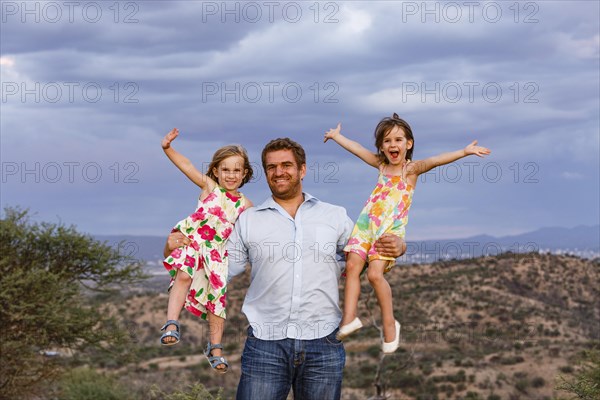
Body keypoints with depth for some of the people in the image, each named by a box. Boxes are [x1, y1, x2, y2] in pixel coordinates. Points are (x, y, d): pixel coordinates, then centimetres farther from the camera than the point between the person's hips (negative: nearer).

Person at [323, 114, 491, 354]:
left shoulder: (411, 169, -1)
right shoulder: (381, 165, 15)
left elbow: (434, 161, -17)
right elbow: (356, 149, 29)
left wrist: (464, 152, -32)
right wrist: (336, 136, 43)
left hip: (390, 229, -5)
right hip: (366, 224, 5)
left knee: (375, 273, -18)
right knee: (352, 266, -10)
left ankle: (389, 324, -4)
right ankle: (349, 319, -8)